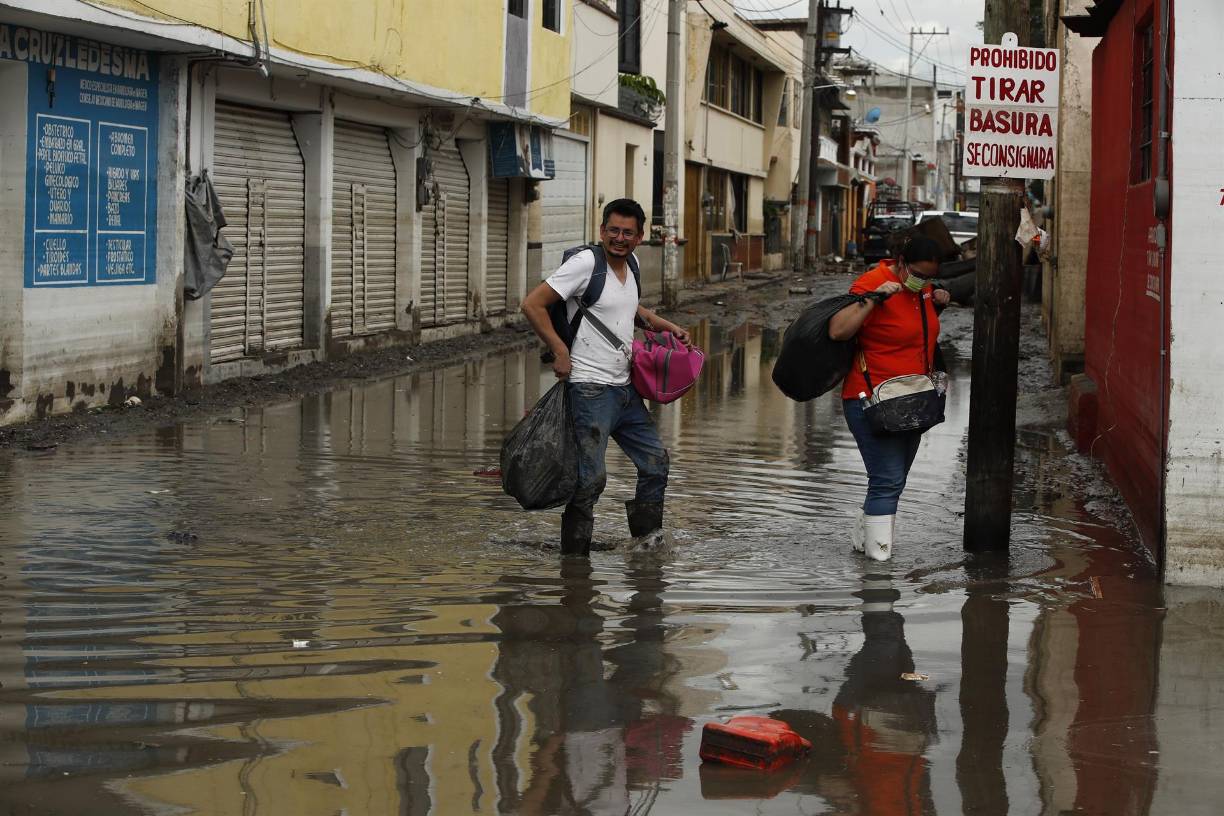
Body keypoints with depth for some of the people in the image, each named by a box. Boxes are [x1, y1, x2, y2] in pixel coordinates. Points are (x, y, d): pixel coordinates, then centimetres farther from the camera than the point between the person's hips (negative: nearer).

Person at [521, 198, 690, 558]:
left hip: (626, 389, 8)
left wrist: (662, 325, 17)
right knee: (591, 477, -10)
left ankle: (646, 541, 27)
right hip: (592, 390, -8)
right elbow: (533, 304, -14)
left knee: (656, 462, 13)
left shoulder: (632, 263, 12)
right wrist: (560, 352, -15)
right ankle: (574, 554, 1)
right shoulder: (586, 263, -12)